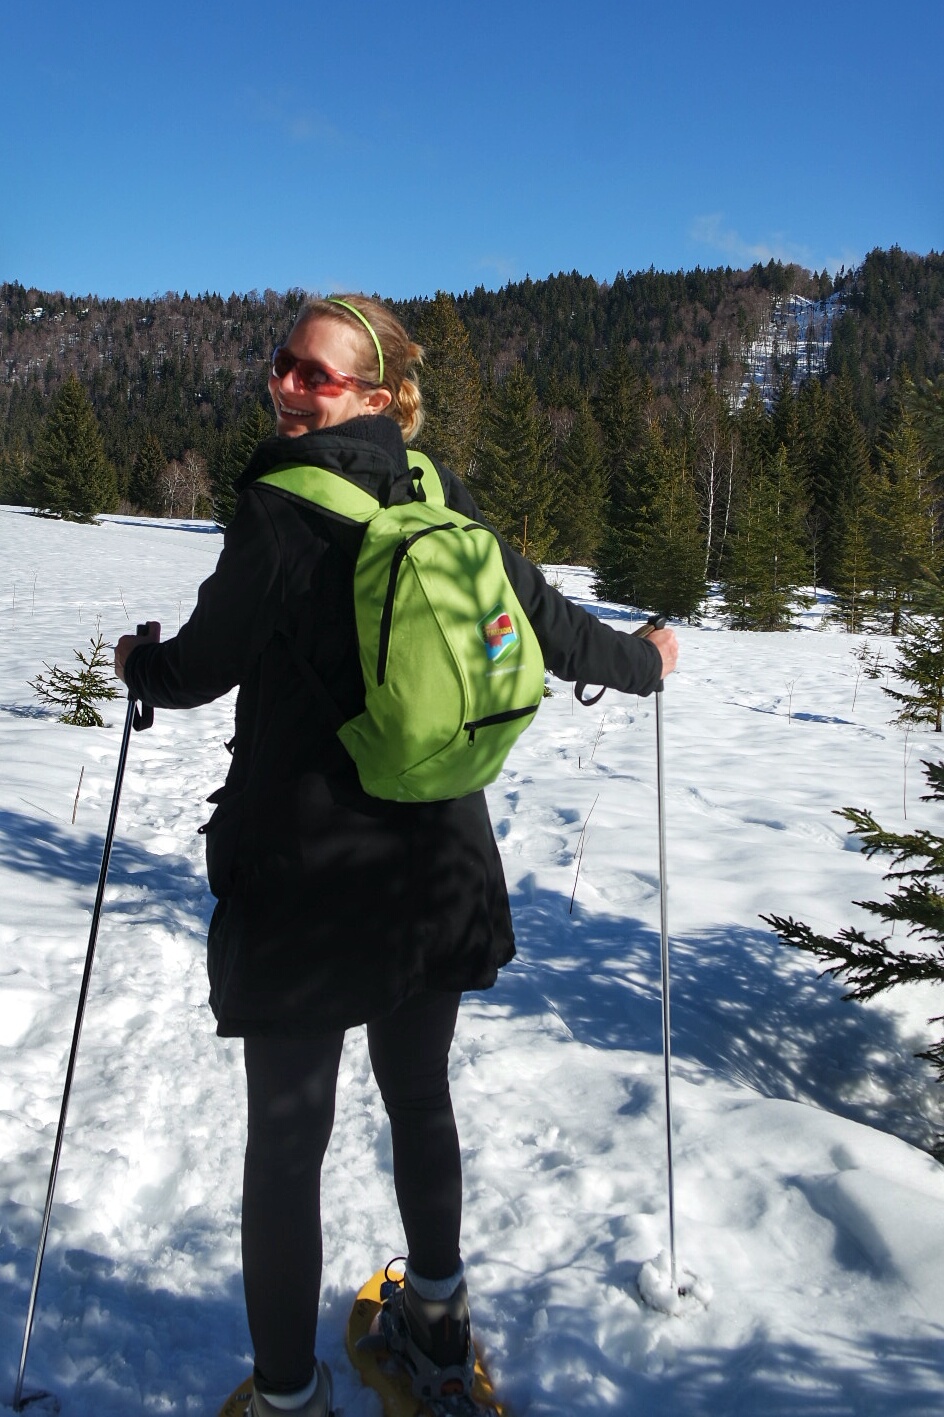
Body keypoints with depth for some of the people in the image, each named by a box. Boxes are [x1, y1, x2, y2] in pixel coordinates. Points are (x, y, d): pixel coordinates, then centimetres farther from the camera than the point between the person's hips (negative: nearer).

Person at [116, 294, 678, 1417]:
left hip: (301, 881, -5)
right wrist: (645, 662, 25)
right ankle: (437, 1322, 44)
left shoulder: (277, 512, -17)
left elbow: (199, 667, -6)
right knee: (420, 1096, 24)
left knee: (286, 1136, 12)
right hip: (437, 872, 6)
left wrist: (137, 660, 17)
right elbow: (554, 629, 6)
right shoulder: (445, 502, -2)